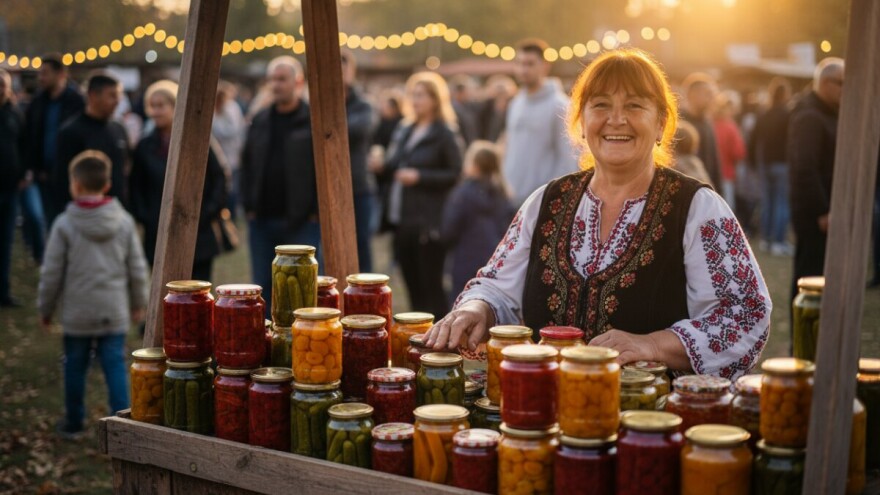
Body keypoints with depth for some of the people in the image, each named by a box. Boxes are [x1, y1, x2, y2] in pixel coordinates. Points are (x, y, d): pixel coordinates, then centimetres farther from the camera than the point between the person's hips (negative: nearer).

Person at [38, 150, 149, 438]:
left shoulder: (64, 225, -9)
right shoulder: (124, 222, -1)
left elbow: (51, 273, -4)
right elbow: (137, 268, 4)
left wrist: (45, 308, 9)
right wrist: (138, 304, 17)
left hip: (76, 314, -1)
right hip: (114, 312, 1)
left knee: (75, 367, 12)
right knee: (115, 366, 3)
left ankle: (73, 423, 24)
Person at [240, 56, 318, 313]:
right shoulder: (260, 120, 13)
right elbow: (247, 164, 17)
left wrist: (318, 211, -12)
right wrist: (248, 206, 8)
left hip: (302, 223, -5)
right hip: (262, 221, 6)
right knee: (263, 289, 10)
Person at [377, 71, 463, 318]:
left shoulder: (445, 134, -6)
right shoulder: (405, 130, 16)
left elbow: (456, 175, -11)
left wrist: (419, 177, -15)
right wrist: (383, 166, 2)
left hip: (429, 223, -7)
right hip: (403, 220, 7)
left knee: (431, 287, -3)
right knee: (412, 286, 11)